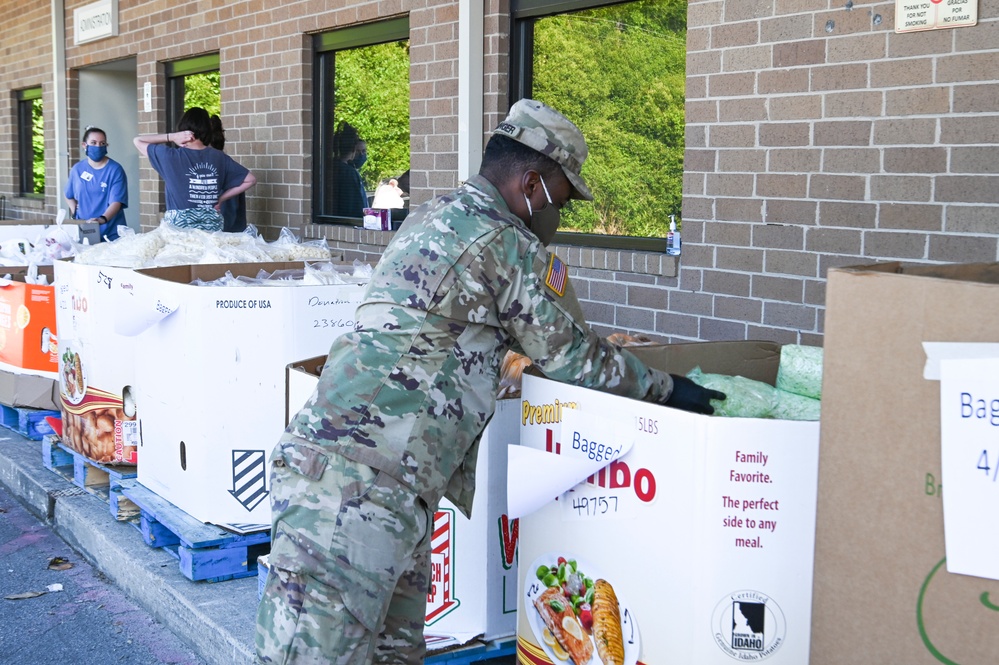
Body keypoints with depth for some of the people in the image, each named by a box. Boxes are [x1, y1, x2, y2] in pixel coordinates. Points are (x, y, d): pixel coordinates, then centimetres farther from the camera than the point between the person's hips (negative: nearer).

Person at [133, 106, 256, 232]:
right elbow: (251, 179, 7)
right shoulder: (219, 157, 0)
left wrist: (170, 137, -4)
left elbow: (137, 141, 5)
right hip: (212, 226, 3)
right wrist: (220, 199, 5)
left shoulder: (171, 157, -8)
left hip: (179, 227, -2)